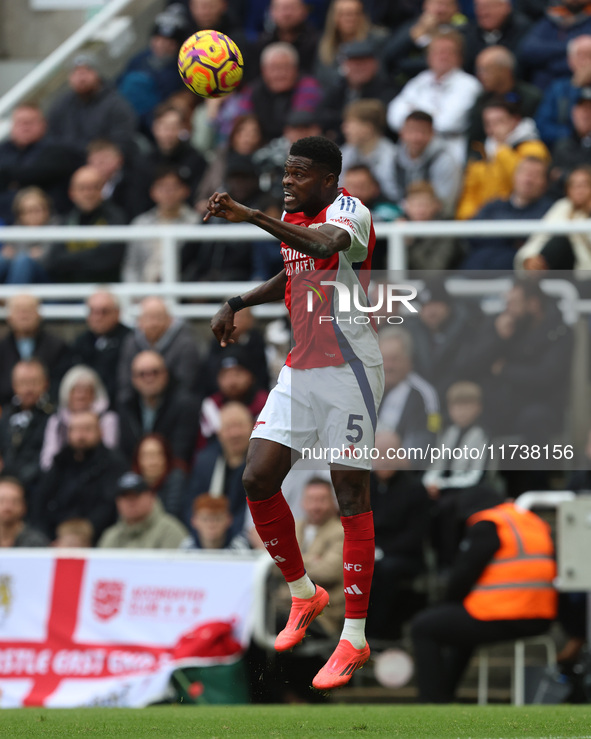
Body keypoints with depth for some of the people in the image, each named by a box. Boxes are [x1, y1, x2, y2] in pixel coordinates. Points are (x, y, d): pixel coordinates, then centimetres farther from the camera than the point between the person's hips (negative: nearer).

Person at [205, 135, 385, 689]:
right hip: (300, 370, 8)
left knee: (352, 497, -6)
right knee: (257, 478, -1)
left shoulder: (348, 211, -15)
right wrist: (237, 303, 20)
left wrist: (250, 217, -45)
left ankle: (354, 639, -2)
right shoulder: (291, 219, 11)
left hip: (349, 373, -8)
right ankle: (303, 595, 20)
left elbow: (328, 245, -40)